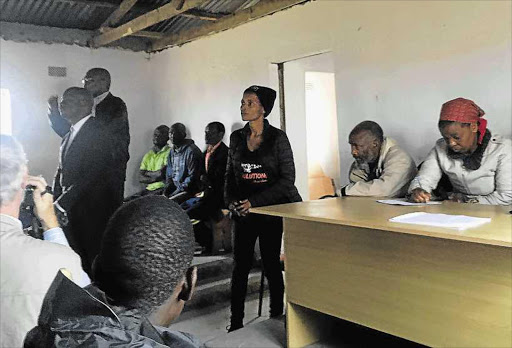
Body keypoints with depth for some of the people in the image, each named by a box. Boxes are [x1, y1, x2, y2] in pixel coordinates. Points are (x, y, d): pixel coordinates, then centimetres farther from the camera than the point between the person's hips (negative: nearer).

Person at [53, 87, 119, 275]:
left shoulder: (97, 133, -13)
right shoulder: (69, 134, 15)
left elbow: (89, 177, -20)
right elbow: (61, 172, 17)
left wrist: (60, 204, -20)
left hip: (94, 212, -8)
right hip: (71, 209, 8)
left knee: (96, 263, 1)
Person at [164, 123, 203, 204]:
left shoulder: (192, 151, -12)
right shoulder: (172, 151, 14)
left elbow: (192, 177, -15)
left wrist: (176, 192, -15)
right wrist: (167, 188, 2)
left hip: (188, 190, -8)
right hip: (174, 188, 8)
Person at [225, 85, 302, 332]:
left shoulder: (277, 138, -6)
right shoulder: (236, 138, 7)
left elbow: (287, 179, -10)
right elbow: (230, 175, 13)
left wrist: (255, 201, -16)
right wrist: (230, 201, -5)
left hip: (271, 210, -3)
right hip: (243, 212, 4)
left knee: (271, 265, 6)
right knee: (240, 267, 3)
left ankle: (276, 316, 24)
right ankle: (236, 323, 13)